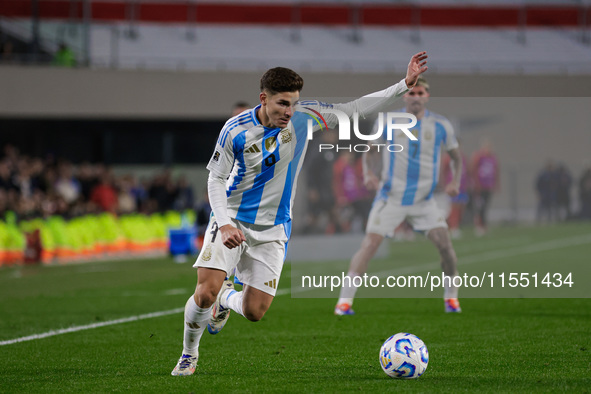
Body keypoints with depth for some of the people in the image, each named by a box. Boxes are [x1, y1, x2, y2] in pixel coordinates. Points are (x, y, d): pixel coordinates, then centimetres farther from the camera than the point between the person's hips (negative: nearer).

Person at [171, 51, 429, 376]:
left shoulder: (303, 117, -9)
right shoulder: (236, 130, -14)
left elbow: (354, 109, -6)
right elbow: (216, 179, -6)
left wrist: (406, 84, -12)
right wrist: (225, 224, -21)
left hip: (272, 230, 2)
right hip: (231, 219, -2)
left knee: (254, 312, -4)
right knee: (205, 293, -19)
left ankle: (226, 299, 34)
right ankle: (189, 354, 9)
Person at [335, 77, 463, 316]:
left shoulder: (441, 125, 3)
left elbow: (456, 157, 15)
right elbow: (370, 153, 10)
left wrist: (455, 182, -3)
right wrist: (368, 173, -10)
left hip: (424, 200, 1)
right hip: (391, 197, -1)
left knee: (445, 244, -10)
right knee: (369, 244, -12)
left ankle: (451, 297, 11)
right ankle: (344, 300, -8)